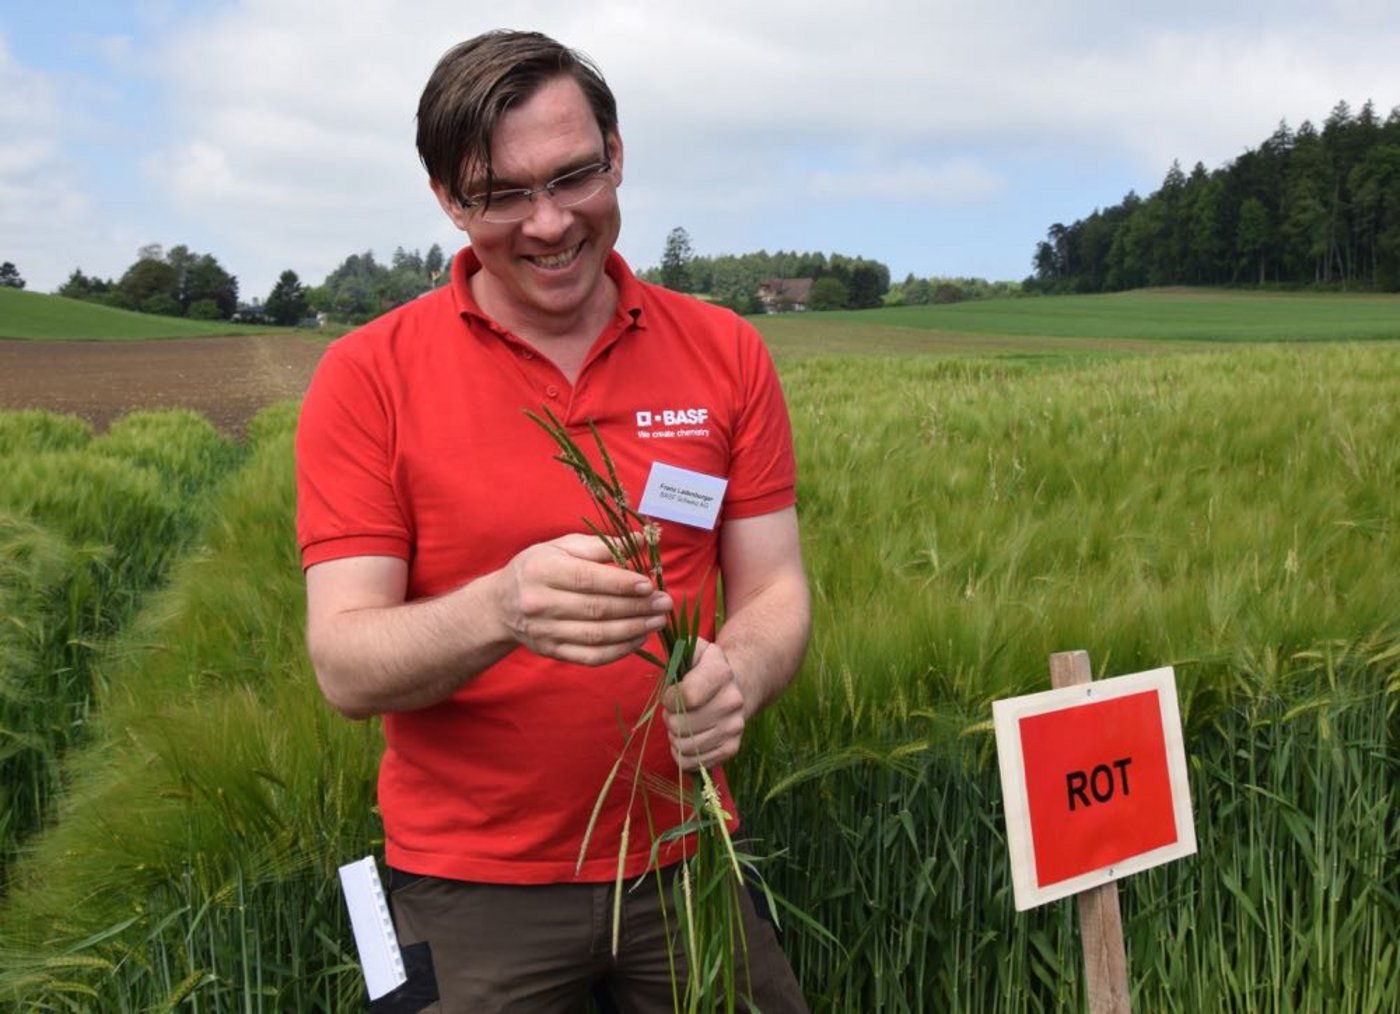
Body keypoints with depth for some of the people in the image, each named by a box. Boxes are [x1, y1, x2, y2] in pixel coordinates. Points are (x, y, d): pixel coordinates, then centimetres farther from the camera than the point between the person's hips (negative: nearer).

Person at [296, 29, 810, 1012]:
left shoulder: (727, 354, -3)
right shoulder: (366, 378, -10)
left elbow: (774, 590, -2)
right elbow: (346, 666, -14)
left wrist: (736, 674, -26)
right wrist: (501, 609, -34)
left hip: (685, 859, 2)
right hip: (472, 890, -2)